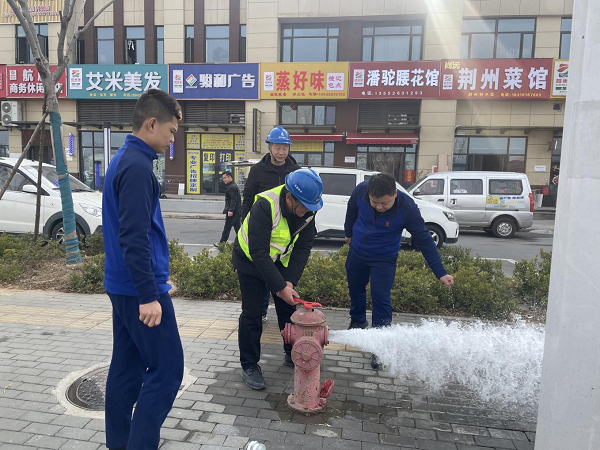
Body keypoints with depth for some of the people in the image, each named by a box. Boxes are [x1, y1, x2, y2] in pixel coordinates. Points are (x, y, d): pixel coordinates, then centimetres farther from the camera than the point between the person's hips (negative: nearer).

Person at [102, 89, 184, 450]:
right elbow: (135, 238, -24)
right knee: (167, 369, -1)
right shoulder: (137, 166, -18)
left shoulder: (124, 160, 13)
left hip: (123, 287, 10)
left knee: (127, 366, 17)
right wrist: (149, 295, -21)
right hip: (140, 290, -10)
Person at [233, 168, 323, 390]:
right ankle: (249, 366, 13)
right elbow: (259, 253, -35)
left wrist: (290, 281, -21)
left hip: (280, 261, 6)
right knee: (252, 314, -4)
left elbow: (303, 248, -12)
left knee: (288, 308, 11)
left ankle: (292, 355, 30)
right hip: (250, 259, -5)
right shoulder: (265, 205, -36)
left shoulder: (309, 209, -17)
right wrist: (280, 287, -35)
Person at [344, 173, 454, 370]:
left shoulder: (407, 207, -31)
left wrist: (440, 272, -23)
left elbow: (424, 240, -23)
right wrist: (349, 232, 16)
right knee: (355, 289, 19)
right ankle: (357, 323, 47)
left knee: (381, 299, -8)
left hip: (384, 259, -3)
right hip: (357, 252, 4)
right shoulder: (361, 190, -24)